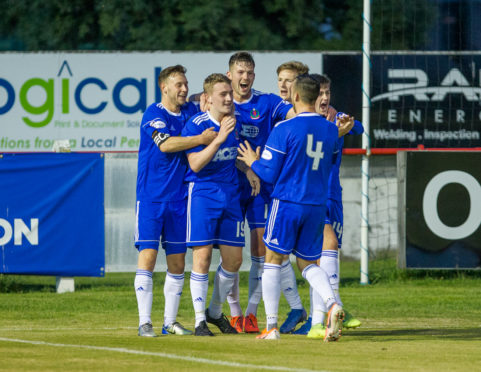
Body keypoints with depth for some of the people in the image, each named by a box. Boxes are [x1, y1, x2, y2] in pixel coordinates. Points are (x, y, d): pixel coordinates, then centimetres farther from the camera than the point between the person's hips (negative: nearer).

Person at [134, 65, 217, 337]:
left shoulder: (192, 113, 9)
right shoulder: (154, 114, -8)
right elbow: (166, 144, -23)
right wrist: (201, 139, -26)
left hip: (179, 197, 6)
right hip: (151, 197, -6)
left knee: (177, 261, 6)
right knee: (148, 255, -9)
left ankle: (170, 322, 14)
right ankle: (144, 322, -7)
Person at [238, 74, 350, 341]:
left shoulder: (285, 129, -11)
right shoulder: (331, 130, 4)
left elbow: (269, 173, -8)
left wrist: (252, 161, 11)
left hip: (287, 203, -4)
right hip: (317, 206, 4)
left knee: (273, 260, 8)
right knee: (308, 263, 15)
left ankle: (271, 326, 5)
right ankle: (332, 304, -14)